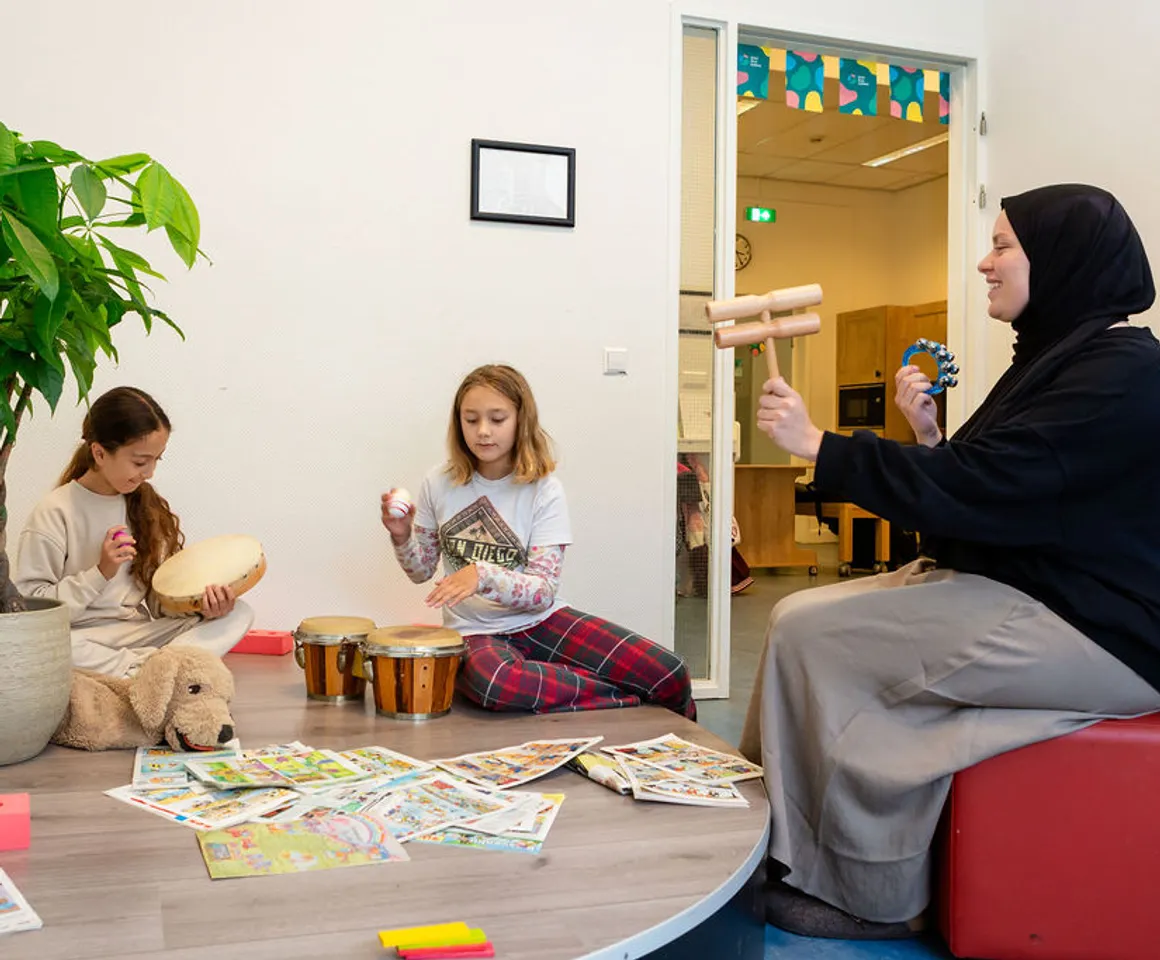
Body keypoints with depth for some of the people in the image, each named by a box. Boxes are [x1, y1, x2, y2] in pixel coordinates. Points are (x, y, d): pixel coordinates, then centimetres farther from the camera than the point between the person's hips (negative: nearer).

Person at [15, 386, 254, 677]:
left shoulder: (148, 506, 9)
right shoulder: (54, 513, -6)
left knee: (238, 614, -14)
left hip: (141, 632, 5)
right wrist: (100, 573, -17)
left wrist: (199, 604, -14)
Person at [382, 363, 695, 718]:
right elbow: (422, 571, 11)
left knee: (670, 675, -23)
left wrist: (483, 576, -30)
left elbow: (543, 591, -13)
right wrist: (402, 536, -10)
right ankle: (620, 695, -17)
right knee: (494, 682, -41)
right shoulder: (440, 484, 0)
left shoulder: (543, 489, -7)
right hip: (474, 631, 1)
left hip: (540, 620, 0)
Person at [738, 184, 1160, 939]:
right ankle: (791, 853, 0)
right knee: (799, 618, -4)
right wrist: (929, 438, 0)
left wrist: (819, 446, -20)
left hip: (1093, 632, -10)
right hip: (1016, 589, 10)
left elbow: (980, 490, -24)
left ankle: (873, 897, -4)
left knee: (811, 631, -18)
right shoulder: (1060, 357, 16)